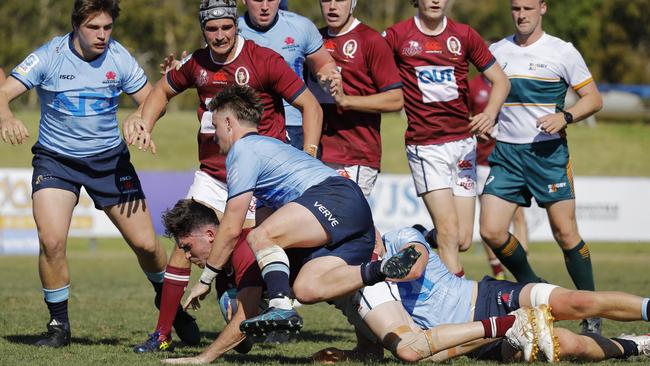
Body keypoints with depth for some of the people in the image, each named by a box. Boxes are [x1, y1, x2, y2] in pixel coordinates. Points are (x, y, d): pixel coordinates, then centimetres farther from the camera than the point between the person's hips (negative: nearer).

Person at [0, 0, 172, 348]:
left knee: (146, 243, 0)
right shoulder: (49, 57, -15)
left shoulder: (119, 58, -8)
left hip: (109, 159, 2)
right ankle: (59, 324, -1)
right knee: (51, 241, -20)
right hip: (55, 159, -2)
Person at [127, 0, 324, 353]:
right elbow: (163, 89, 26)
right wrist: (145, 126, 9)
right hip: (212, 174, 5)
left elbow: (310, 106, -9)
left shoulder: (264, 60, -11)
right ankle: (162, 334, 4)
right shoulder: (197, 64, 5)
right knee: (184, 243, -2)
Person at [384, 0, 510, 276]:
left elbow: (500, 80, 9)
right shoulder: (397, 36, -2)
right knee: (449, 232, -15)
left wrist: (490, 113, -10)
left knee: (463, 240, 3)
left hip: (463, 142, 4)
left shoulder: (464, 35, 5)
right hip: (424, 146, -4)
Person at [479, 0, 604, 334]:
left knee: (565, 232, -7)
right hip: (505, 153, 3)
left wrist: (565, 117, -16)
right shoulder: (496, 51, 9)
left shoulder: (562, 52, -1)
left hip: (548, 152, -3)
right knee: (491, 231, -8)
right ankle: (531, 287, 17)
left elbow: (593, 99, 0)